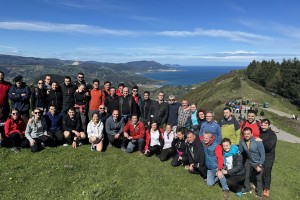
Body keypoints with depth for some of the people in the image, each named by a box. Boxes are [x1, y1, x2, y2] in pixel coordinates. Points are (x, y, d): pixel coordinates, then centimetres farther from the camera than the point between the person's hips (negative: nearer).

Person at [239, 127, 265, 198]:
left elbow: (263, 155, -21)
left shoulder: (258, 142, -30)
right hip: (249, 161, 4)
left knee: (258, 178, 12)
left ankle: (259, 192, 36)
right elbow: (239, 151, -3)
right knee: (246, 175, 14)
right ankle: (247, 188, 40)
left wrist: (260, 165, -20)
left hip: (258, 162, -3)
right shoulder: (242, 141, -18)